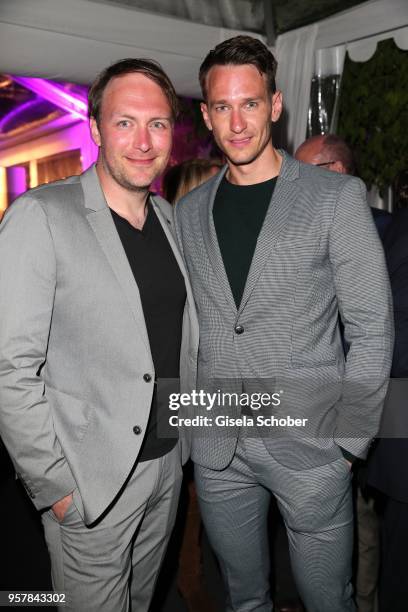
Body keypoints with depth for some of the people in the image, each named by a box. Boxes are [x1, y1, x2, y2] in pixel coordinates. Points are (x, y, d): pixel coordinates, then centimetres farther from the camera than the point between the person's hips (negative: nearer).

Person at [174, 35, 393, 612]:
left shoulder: (336, 196, -7)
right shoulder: (188, 212, 5)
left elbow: (372, 329, -7)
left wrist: (349, 440, -9)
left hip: (309, 444, -3)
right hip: (215, 448, 4)